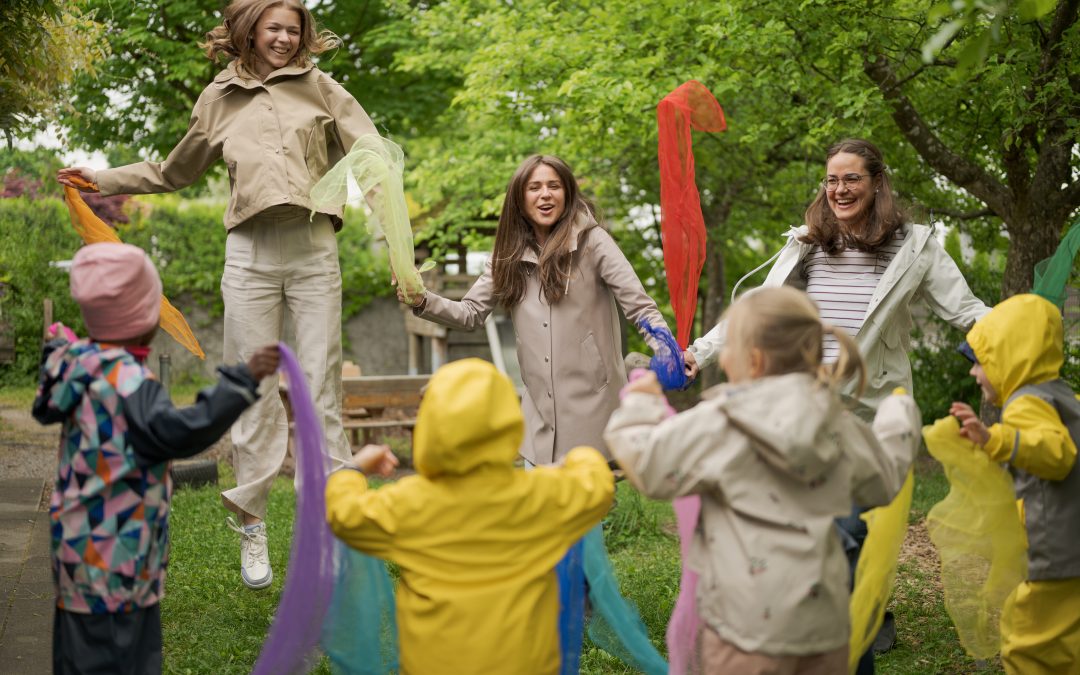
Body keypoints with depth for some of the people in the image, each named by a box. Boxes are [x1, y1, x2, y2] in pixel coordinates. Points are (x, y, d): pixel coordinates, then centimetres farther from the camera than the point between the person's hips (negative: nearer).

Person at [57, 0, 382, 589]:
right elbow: (174, 173, 29)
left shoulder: (318, 87, 11)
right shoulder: (219, 100, 16)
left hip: (314, 252, -1)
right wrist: (100, 180, 25)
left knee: (322, 390, -2)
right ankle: (251, 525, 10)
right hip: (250, 254, 1)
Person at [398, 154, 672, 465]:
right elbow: (471, 313, 12)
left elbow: (639, 306, -9)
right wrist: (422, 302, -6)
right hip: (541, 409, 4)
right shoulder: (510, 254, 8)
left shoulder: (592, 240, -5)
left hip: (592, 402, -4)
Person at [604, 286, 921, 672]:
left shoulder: (718, 424, -11)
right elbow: (884, 479, 22)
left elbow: (647, 466, -6)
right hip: (823, 616, 6)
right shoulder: (839, 424, 7)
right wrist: (900, 414, 40)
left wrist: (639, 406, 12)